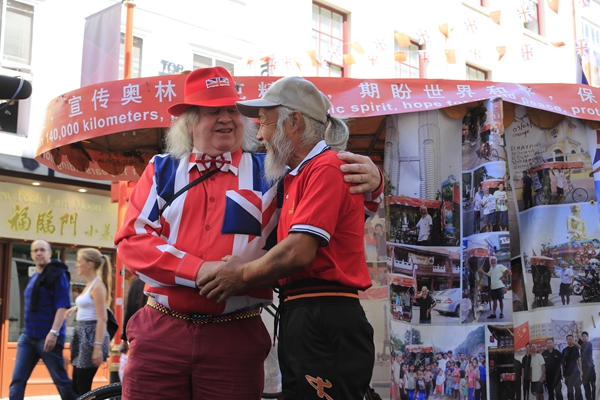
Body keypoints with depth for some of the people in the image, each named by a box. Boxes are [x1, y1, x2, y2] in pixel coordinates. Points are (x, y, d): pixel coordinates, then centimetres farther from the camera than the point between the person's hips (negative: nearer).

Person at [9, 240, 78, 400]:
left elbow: (62, 306, -17)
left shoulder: (58, 274, -9)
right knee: (17, 380, 1)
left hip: (47, 337, -7)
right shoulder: (33, 277, 14)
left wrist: (54, 332, -26)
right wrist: (28, 331, 19)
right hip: (28, 336, 8)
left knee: (61, 380, 1)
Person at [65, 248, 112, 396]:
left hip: (91, 336, -10)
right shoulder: (89, 285, 13)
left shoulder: (97, 286, -14)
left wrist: (98, 347, -25)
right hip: (82, 335, 10)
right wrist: (76, 308, 18)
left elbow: (102, 319, -20)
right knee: (76, 385, 12)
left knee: (83, 387, -6)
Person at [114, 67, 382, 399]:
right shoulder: (162, 170, 10)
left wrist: (369, 177, -15)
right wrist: (201, 270, -13)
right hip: (159, 333, 1)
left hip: (235, 338, 0)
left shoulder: (270, 171, 7)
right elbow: (132, 240, 2)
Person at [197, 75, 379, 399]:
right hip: (302, 320, 10)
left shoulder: (326, 168, -11)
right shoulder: (296, 176, 20)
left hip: (324, 321, -10)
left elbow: (298, 251, -20)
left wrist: (242, 276, -6)